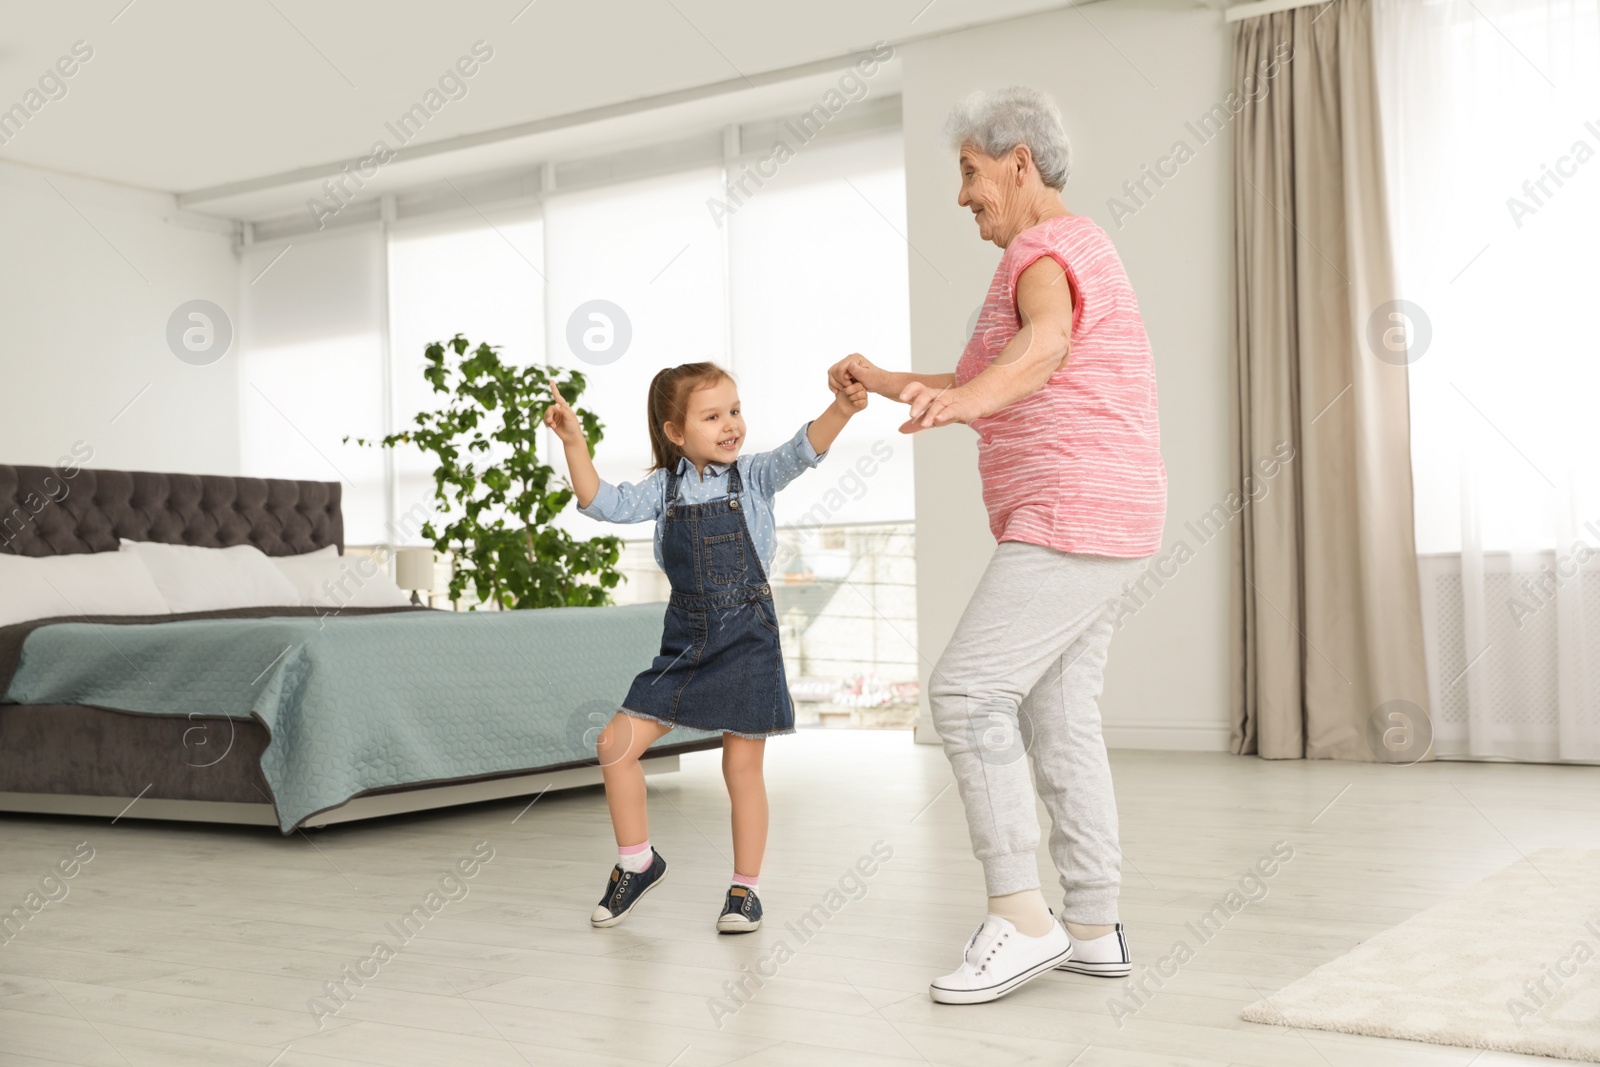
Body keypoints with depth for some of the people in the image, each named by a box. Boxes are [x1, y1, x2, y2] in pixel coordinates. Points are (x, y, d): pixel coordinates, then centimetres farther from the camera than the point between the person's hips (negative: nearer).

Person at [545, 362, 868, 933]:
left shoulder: (753, 476, -2)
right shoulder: (666, 487, 5)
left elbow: (803, 450, -18)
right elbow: (604, 503, -2)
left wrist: (842, 409, -36)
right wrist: (575, 443, -12)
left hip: (747, 639, -3)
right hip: (685, 641, 3)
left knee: (742, 765, 2)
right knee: (617, 744, 0)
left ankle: (746, 887, 18)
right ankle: (638, 861, 19)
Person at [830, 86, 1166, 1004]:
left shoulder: (1045, 255, -13)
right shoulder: (1072, 256, 22)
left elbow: (1040, 352, -38)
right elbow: (995, 389, 30)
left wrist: (964, 400, -58)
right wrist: (885, 383, 24)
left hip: (1075, 521, -11)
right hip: (1087, 524, 11)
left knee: (968, 693, -14)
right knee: (1057, 717, 9)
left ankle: (1021, 918, -12)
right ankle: (1093, 929, 11)